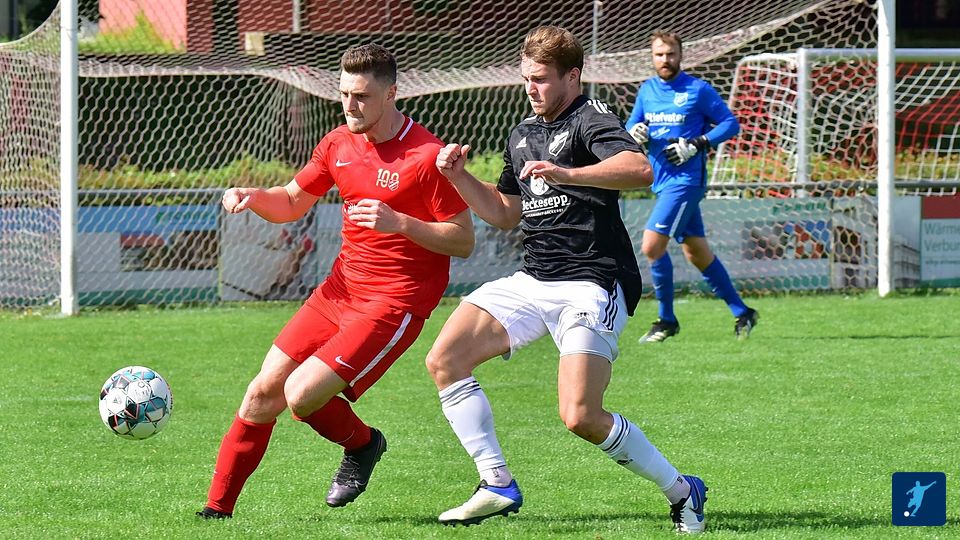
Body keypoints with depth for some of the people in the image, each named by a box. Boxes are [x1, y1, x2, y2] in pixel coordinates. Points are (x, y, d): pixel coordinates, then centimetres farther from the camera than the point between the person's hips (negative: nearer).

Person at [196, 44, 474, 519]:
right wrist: (252, 196, -2)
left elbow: (463, 241, -13)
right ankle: (217, 508, 13)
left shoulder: (426, 156, -15)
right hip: (341, 288, 7)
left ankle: (361, 445, 14)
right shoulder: (339, 144, 7)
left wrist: (398, 222, -26)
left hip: (393, 302, -7)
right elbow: (290, 203, 20)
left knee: (302, 395, -18)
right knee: (262, 394, 2)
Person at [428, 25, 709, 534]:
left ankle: (680, 490, 0)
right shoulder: (523, 134, 18)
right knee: (444, 358, -5)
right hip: (532, 281, 8)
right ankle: (497, 485, -1)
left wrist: (568, 175, -40)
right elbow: (505, 213, 29)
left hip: (591, 284, -8)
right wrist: (458, 176, 13)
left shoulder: (590, 119, -9)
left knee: (580, 417, -19)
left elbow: (640, 169, -29)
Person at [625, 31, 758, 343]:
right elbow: (631, 126, 18)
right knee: (697, 253, 12)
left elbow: (730, 124, -5)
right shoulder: (647, 90, 11)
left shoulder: (698, 90, -6)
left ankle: (667, 321, -2)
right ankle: (742, 313, 22)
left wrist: (696, 145, -17)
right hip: (662, 181, 7)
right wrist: (635, 132, -7)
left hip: (686, 180, -7)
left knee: (652, 247, -15)